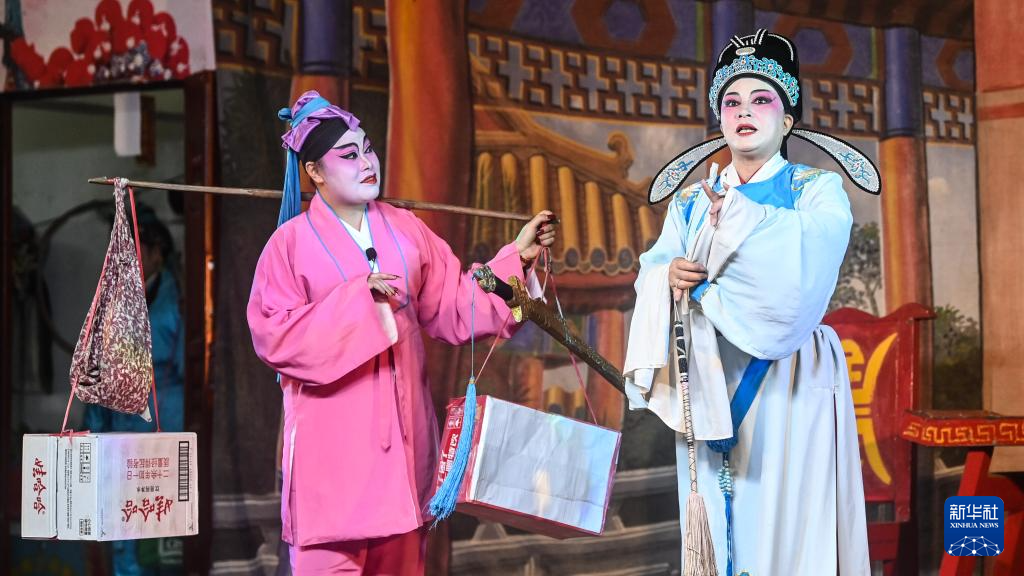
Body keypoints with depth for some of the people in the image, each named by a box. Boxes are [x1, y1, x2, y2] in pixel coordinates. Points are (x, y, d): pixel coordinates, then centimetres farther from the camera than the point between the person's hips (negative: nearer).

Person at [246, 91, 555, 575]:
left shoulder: (405, 229, 10)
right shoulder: (293, 241, -2)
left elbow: (453, 305, 10)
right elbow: (275, 335, -10)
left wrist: (517, 257, 2)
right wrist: (357, 297, -15)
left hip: (402, 427, 4)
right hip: (334, 434, -4)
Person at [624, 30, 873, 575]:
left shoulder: (817, 188, 3)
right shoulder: (691, 200, 15)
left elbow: (817, 245, -17)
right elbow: (650, 272, 5)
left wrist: (736, 215, -16)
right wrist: (669, 276, -17)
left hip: (788, 381, -3)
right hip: (709, 382, 4)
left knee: (785, 520, -4)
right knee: (717, 523, 5)